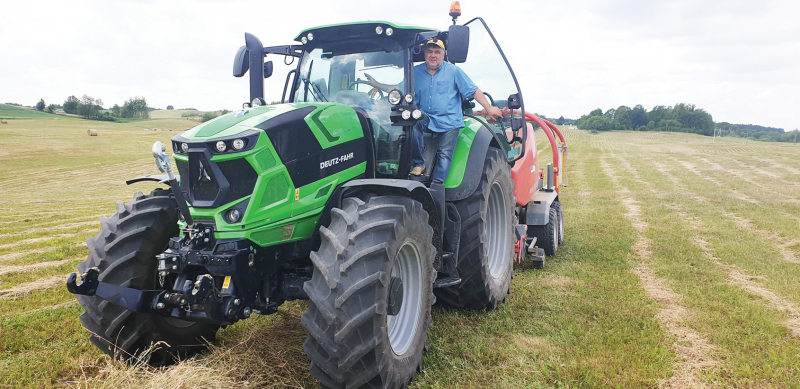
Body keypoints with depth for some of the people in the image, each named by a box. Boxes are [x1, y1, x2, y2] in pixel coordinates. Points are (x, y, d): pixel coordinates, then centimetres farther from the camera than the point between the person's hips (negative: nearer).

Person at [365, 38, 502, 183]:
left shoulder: (453, 71, 2)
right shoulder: (416, 72, 11)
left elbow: (473, 90, 3)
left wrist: (489, 108, 1)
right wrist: (375, 84, 6)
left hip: (449, 121, -1)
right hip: (425, 119, 2)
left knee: (444, 154, -13)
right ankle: (418, 164, -19)